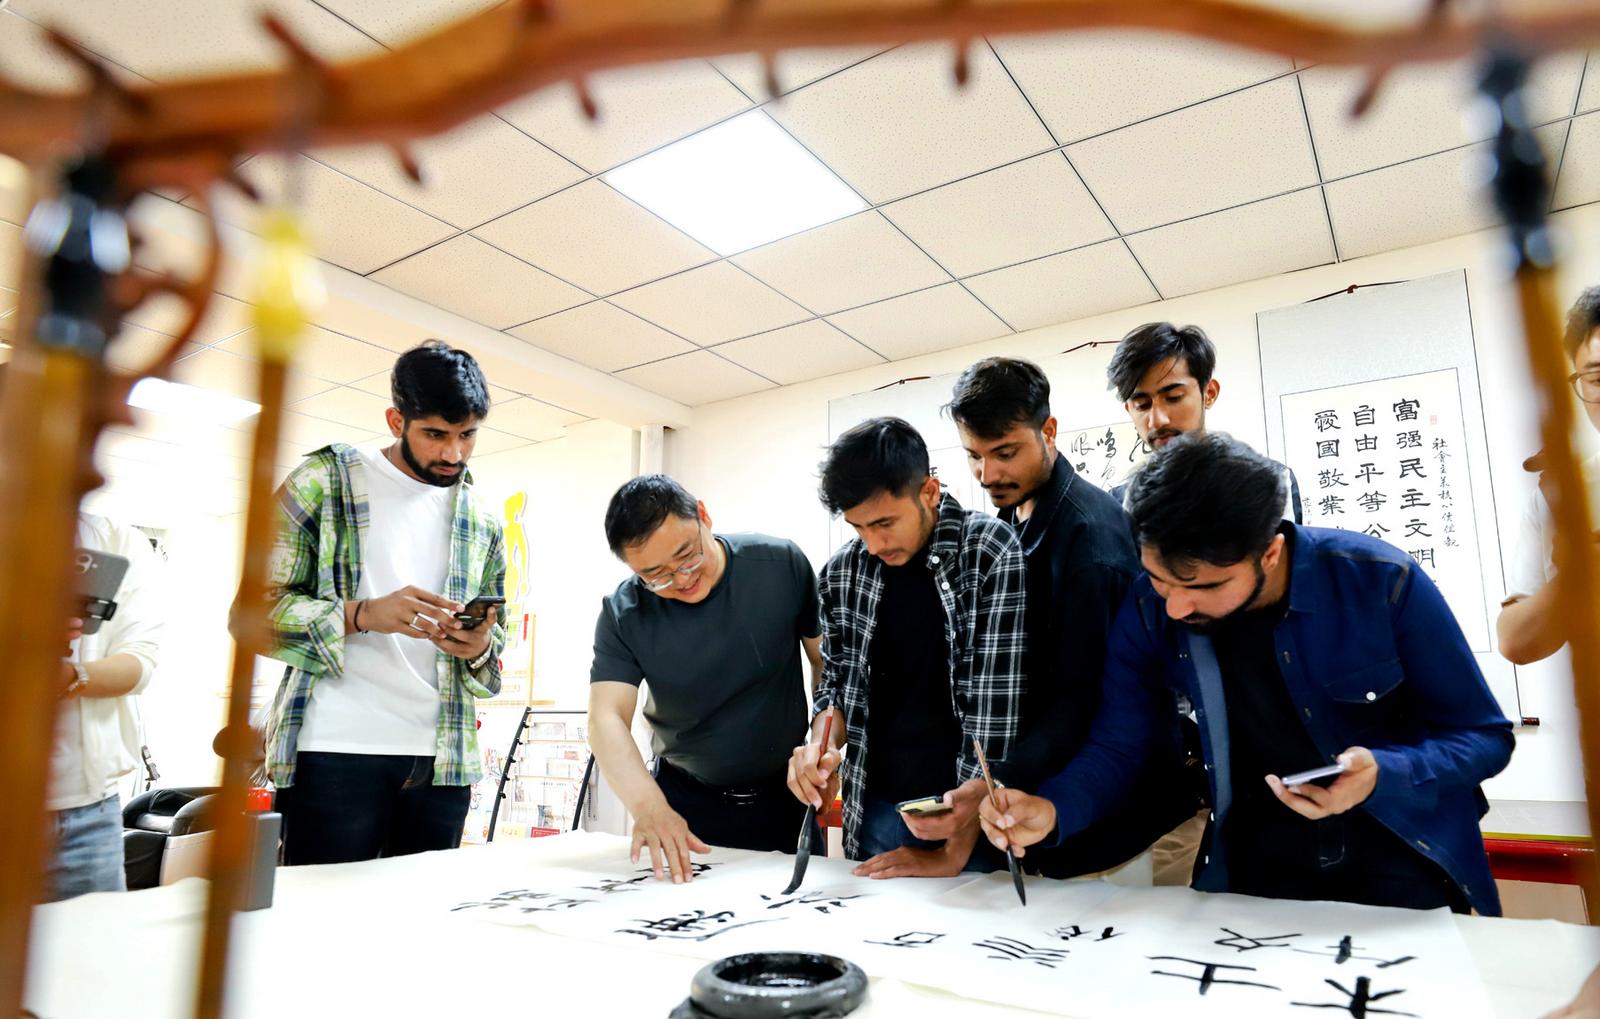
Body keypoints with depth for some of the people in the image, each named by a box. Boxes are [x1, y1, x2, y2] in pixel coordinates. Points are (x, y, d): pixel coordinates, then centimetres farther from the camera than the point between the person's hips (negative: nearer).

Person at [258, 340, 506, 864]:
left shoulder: (482, 522, 12)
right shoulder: (324, 480, 1)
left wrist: (480, 647, -7)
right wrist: (365, 614, -21)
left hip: (442, 760, 4)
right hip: (335, 752, -4)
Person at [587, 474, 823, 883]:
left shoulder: (782, 563, -16)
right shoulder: (623, 614, -16)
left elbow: (827, 659, -5)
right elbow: (607, 717, -25)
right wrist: (649, 807, -41)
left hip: (786, 794, 0)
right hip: (684, 801, 0)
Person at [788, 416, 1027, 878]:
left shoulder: (991, 552, -15)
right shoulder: (842, 571, -2)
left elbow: (997, 710, -17)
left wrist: (953, 853, -15)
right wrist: (822, 746, -11)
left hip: (970, 811, -4)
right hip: (877, 807, 4)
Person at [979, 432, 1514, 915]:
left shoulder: (1381, 581, -18)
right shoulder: (1149, 610, -12)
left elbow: (1482, 735, -7)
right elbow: (1114, 746, -6)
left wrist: (1381, 776, -27)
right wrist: (1051, 809, -26)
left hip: (1403, 872, -1)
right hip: (1257, 879, 2)